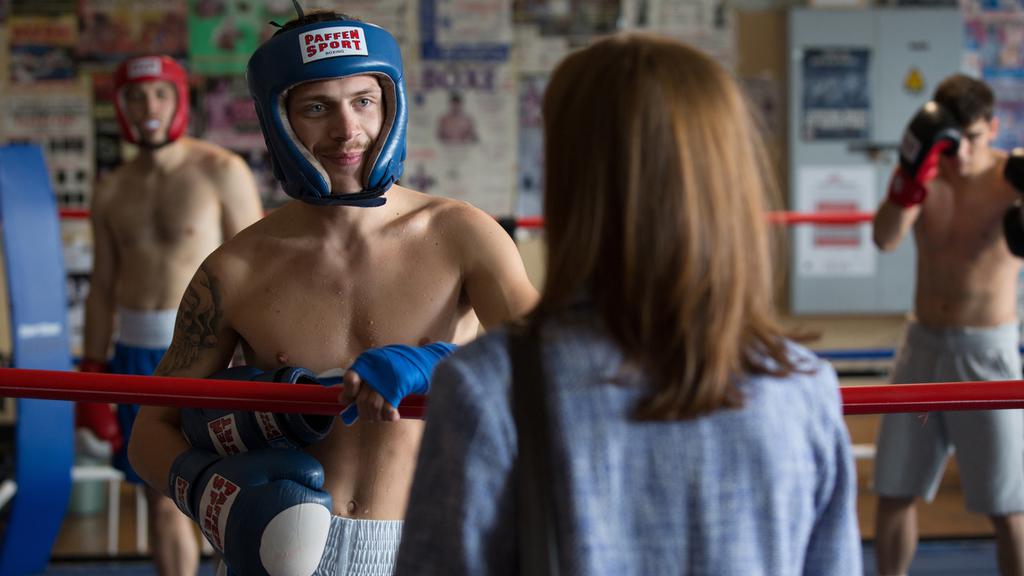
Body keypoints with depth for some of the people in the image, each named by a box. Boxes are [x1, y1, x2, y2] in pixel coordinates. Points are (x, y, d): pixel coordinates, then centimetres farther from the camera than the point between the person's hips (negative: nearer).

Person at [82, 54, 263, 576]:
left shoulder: (222, 173, -6)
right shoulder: (112, 193, 8)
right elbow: (102, 288, 13)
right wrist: (91, 375, 11)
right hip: (138, 353, 5)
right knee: (161, 497, 10)